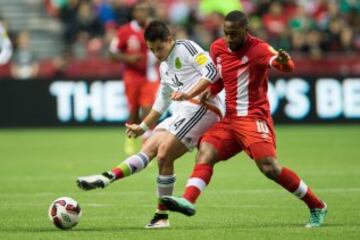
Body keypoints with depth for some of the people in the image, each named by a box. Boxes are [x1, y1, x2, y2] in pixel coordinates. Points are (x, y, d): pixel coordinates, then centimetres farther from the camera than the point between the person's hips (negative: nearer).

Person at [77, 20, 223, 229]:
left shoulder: (186, 48, -3)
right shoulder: (165, 68, 24)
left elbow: (211, 73, -15)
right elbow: (162, 102, 33)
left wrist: (188, 94, -24)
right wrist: (143, 127, 31)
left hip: (203, 107, -9)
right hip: (186, 111, 9)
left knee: (163, 155, -16)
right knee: (149, 149, -3)